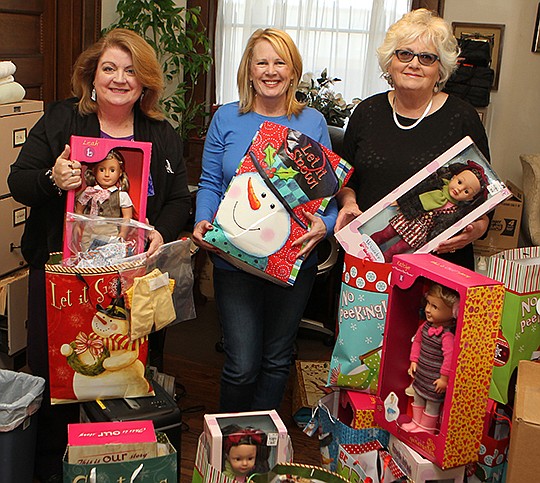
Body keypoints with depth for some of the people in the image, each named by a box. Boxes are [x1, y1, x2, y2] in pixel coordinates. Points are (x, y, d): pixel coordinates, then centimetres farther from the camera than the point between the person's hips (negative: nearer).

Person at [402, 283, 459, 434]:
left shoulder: (447, 335, -29)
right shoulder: (426, 325, -4)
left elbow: (450, 357, -30)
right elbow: (417, 341, 10)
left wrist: (444, 378, -24)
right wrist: (414, 361, 7)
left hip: (435, 380, -8)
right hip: (420, 374, 8)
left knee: (432, 404, 13)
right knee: (418, 399, 25)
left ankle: (427, 428, 32)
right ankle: (416, 423, 45)